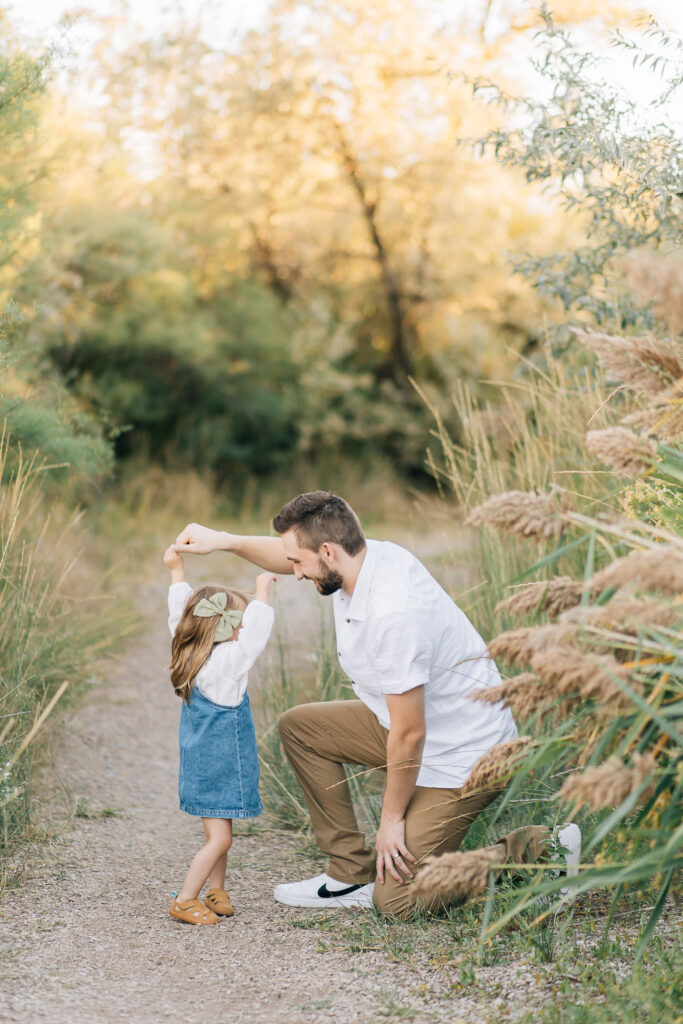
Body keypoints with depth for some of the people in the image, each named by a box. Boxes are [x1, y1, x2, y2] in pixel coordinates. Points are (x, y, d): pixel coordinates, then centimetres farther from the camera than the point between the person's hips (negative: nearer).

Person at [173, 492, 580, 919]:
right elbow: (288, 554, 17)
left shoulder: (393, 614, -32)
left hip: (463, 755, -9)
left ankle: (541, 850, 4)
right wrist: (224, 540, 6)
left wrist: (392, 817, -14)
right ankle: (352, 872, 12)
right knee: (300, 725, 10)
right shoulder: (370, 555, -6)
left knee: (395, 900, -7)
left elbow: (409, 734, -26)